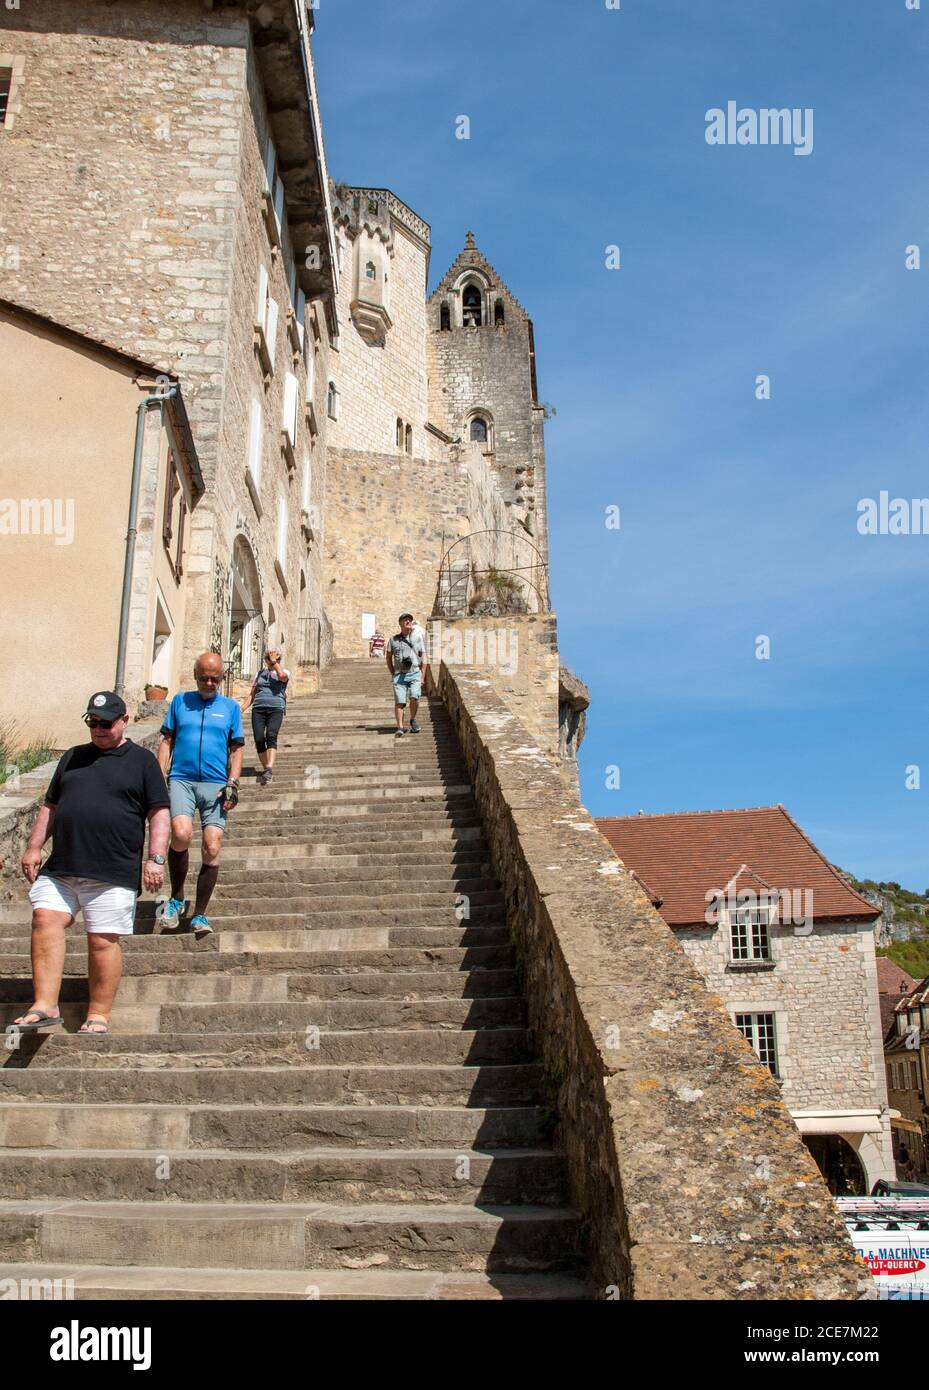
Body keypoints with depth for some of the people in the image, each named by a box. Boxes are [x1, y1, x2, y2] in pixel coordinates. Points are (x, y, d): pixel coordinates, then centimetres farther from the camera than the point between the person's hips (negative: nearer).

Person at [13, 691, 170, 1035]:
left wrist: (156, 858, -9)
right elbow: (50, 806, 23)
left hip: (113, 873, -4)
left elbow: (159, 813, 1)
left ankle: (99, 1016, 8)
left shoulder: (142, 760, 6)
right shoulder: (72, 757, 20)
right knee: (45, 919, -12)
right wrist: (34, 847, 13)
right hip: (59, 868, 4)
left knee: (103, 941, -3)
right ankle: (45, 1005, -8)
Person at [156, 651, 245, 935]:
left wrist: (232, 784, -2)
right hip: (181, 780, -1)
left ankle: (199, 914, 8)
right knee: (181, 834, -25)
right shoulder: (180, 701, 14)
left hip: (215, 784, 1)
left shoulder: (231, 706, 13)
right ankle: (176, 898, -2)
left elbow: (236, 750, 11)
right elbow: (167, 741, 13)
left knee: (212, 849, -6)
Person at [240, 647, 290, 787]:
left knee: (271, 736, -25)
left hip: (276, 709, -3)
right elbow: (252, 694, 22)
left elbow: (282, 676, -13)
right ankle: (265, 769, -1)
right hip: (258, 709, 3)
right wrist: (242, 709, 10)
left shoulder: (285, 671, 14)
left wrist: (274, 661, -1)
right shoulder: (260, 673, 23)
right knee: (259, 739, -12)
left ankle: (269, 768, -37)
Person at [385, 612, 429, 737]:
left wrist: (422, 677, 6)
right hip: (399, 675, 1)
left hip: (415, 674, -1)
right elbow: (389, 658, 17)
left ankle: (413, 720, 4)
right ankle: (400, 727, -7)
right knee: (399, 702, -10)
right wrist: (393, 675, 9)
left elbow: (424, 660, 12)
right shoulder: (393, 640, 11)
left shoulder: (418, 639, 11)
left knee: (414, 697, -20)